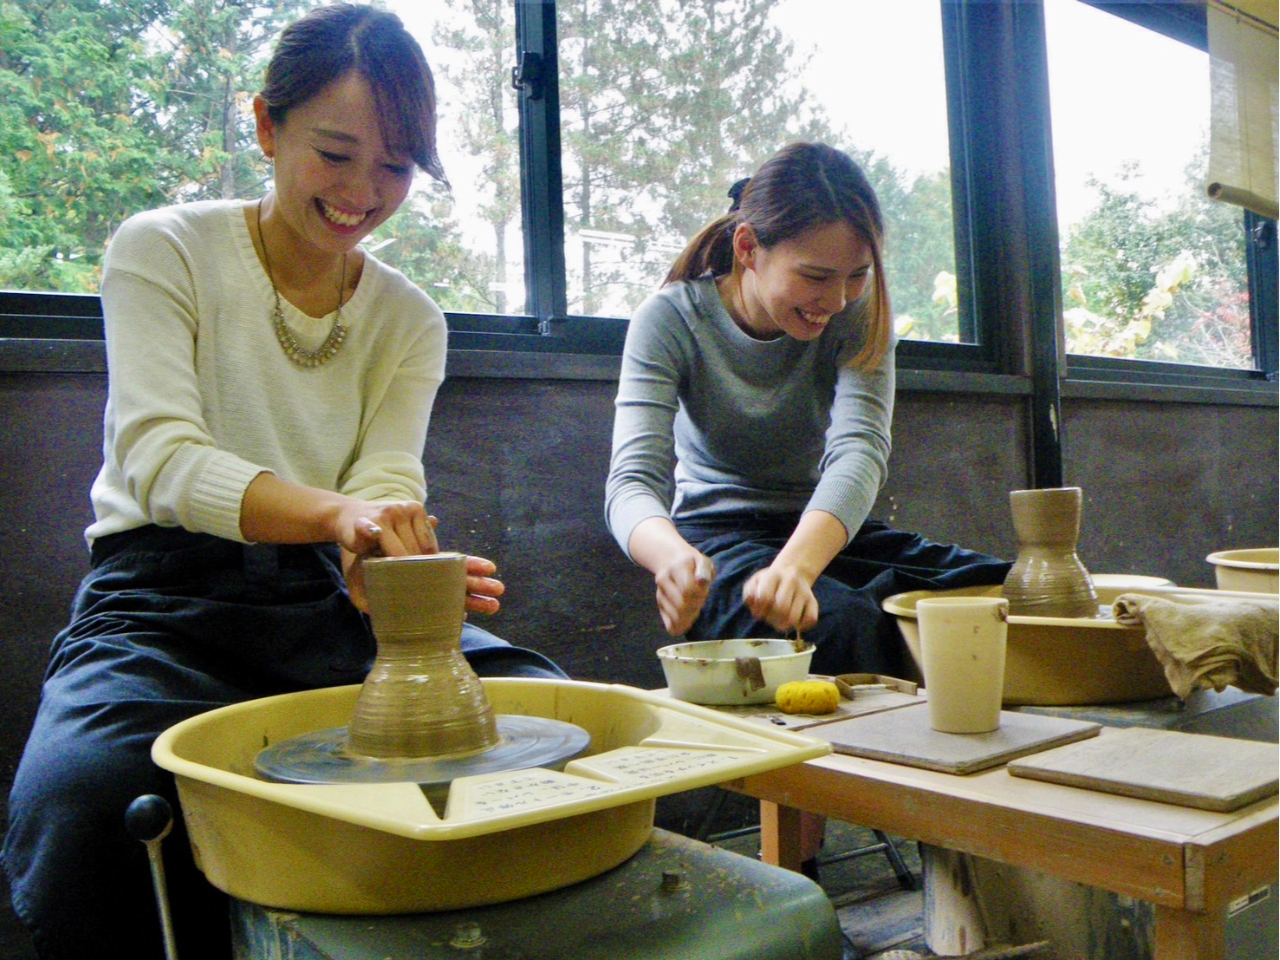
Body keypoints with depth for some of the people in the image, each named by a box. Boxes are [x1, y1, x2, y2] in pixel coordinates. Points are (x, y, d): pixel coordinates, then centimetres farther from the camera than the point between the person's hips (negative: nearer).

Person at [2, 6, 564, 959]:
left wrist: (392, 555, -27)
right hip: (167, 598, -2)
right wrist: (334, 512, -35)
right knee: (79, 798, -35)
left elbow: (387, 484, -1)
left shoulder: (411, 321, 11)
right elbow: (156, 456, -15)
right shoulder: (163, 251, 0)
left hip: (331, 605, 3)